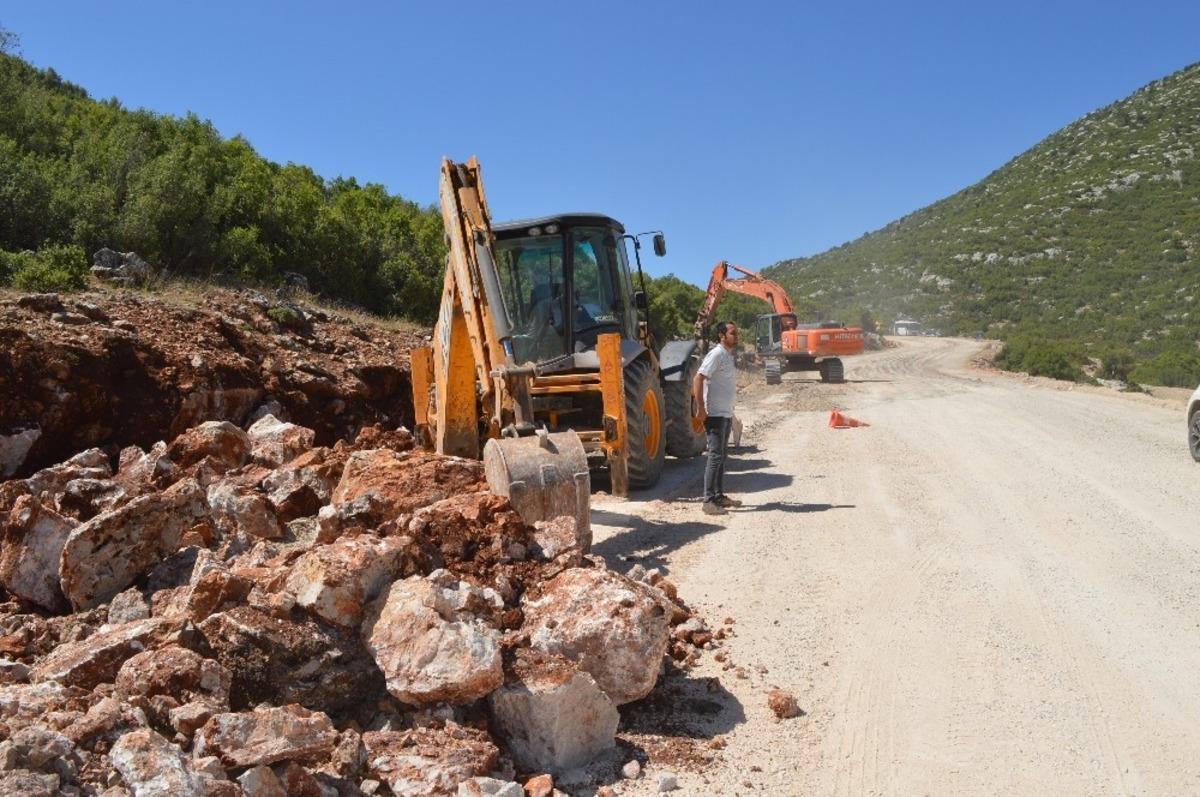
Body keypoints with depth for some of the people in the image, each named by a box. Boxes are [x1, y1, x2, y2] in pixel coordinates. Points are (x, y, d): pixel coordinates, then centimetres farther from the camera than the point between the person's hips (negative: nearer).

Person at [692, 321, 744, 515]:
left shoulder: (729, 355, 14)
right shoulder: (716, 355, -15)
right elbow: (698, 379, -22)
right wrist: (700, 408, -25)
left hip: (726, 414, 10)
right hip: (714, 414, -10)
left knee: (721, 455, 14)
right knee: (715, 456, -10)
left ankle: (719, 495, 23)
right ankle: (709, 501, -9)